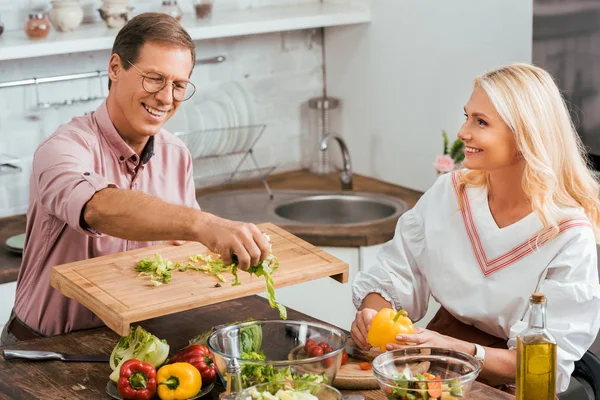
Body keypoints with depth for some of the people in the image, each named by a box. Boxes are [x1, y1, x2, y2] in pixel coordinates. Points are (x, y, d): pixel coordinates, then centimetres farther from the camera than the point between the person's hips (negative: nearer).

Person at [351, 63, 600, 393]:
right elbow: (392, 278, 5)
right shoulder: (448, 193, 2)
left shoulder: (569, 237, -12)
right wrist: (371, 313, -18)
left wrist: (458, 350, -29)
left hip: (507, 388, -5)